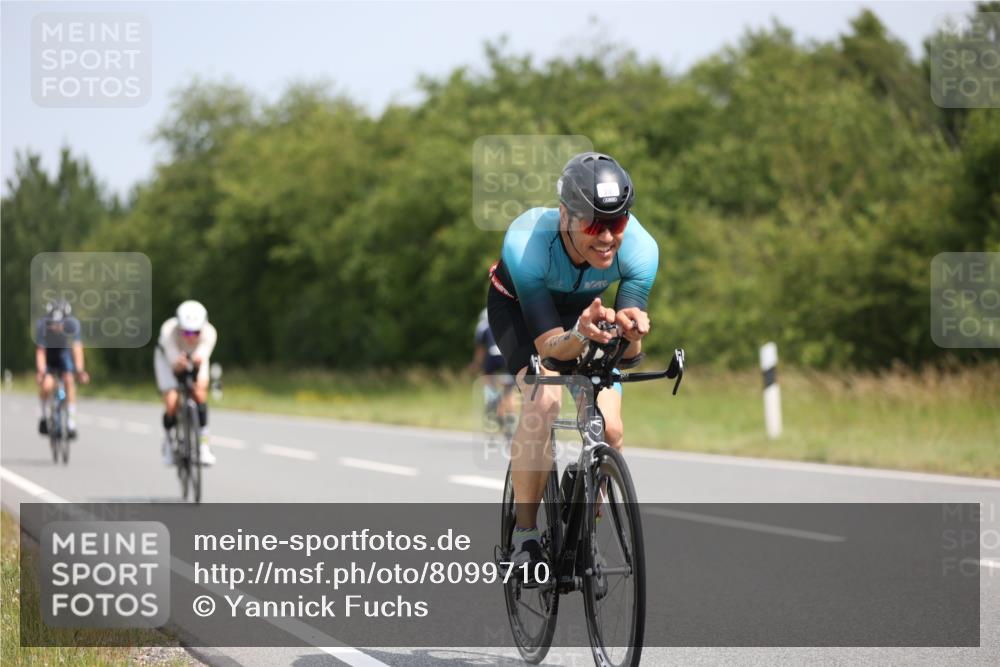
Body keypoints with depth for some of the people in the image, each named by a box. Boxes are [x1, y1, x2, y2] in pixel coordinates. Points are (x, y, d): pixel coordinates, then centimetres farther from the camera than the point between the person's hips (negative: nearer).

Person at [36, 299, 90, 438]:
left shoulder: (73, 324, -28)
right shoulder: (42, 325, -30)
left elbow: (77, 348, -31)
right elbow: (40, 351, -29)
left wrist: (80, 370, -43)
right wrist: (41, 371, -43)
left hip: (63, 354, 1)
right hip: (47, 356, -1)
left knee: (69, 380, -24)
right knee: (47, 385, -27)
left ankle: (71, 424, -15)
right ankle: (43, 417, 0)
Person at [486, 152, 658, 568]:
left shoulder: (640, 249, -33)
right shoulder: (526, 242, -40)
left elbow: (628, 352, -30)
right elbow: (548, 345, -37)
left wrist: (630, 333, -54)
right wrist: (581, 335, -59)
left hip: (585, 309, 3)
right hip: (517, 305, -3)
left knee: (609, 428, -15)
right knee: (544, 399, -30)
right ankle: (524, 536, -17)